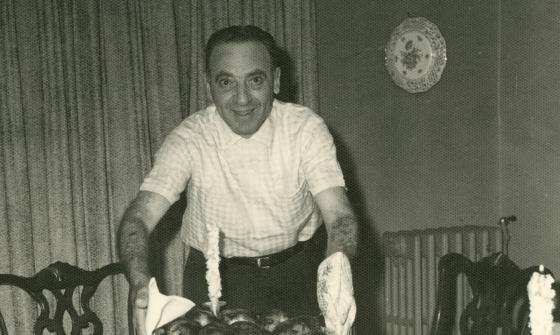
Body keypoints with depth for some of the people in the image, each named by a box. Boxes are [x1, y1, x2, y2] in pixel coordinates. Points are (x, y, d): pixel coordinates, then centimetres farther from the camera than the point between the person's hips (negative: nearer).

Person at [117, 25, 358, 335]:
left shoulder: (306, 128, -17)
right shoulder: (189, 140, -18)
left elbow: (339, 215, -24)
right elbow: (139, 218, -26)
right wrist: (141, 285, -46)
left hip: (300, 270, 1)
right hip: (216, 274, -1)